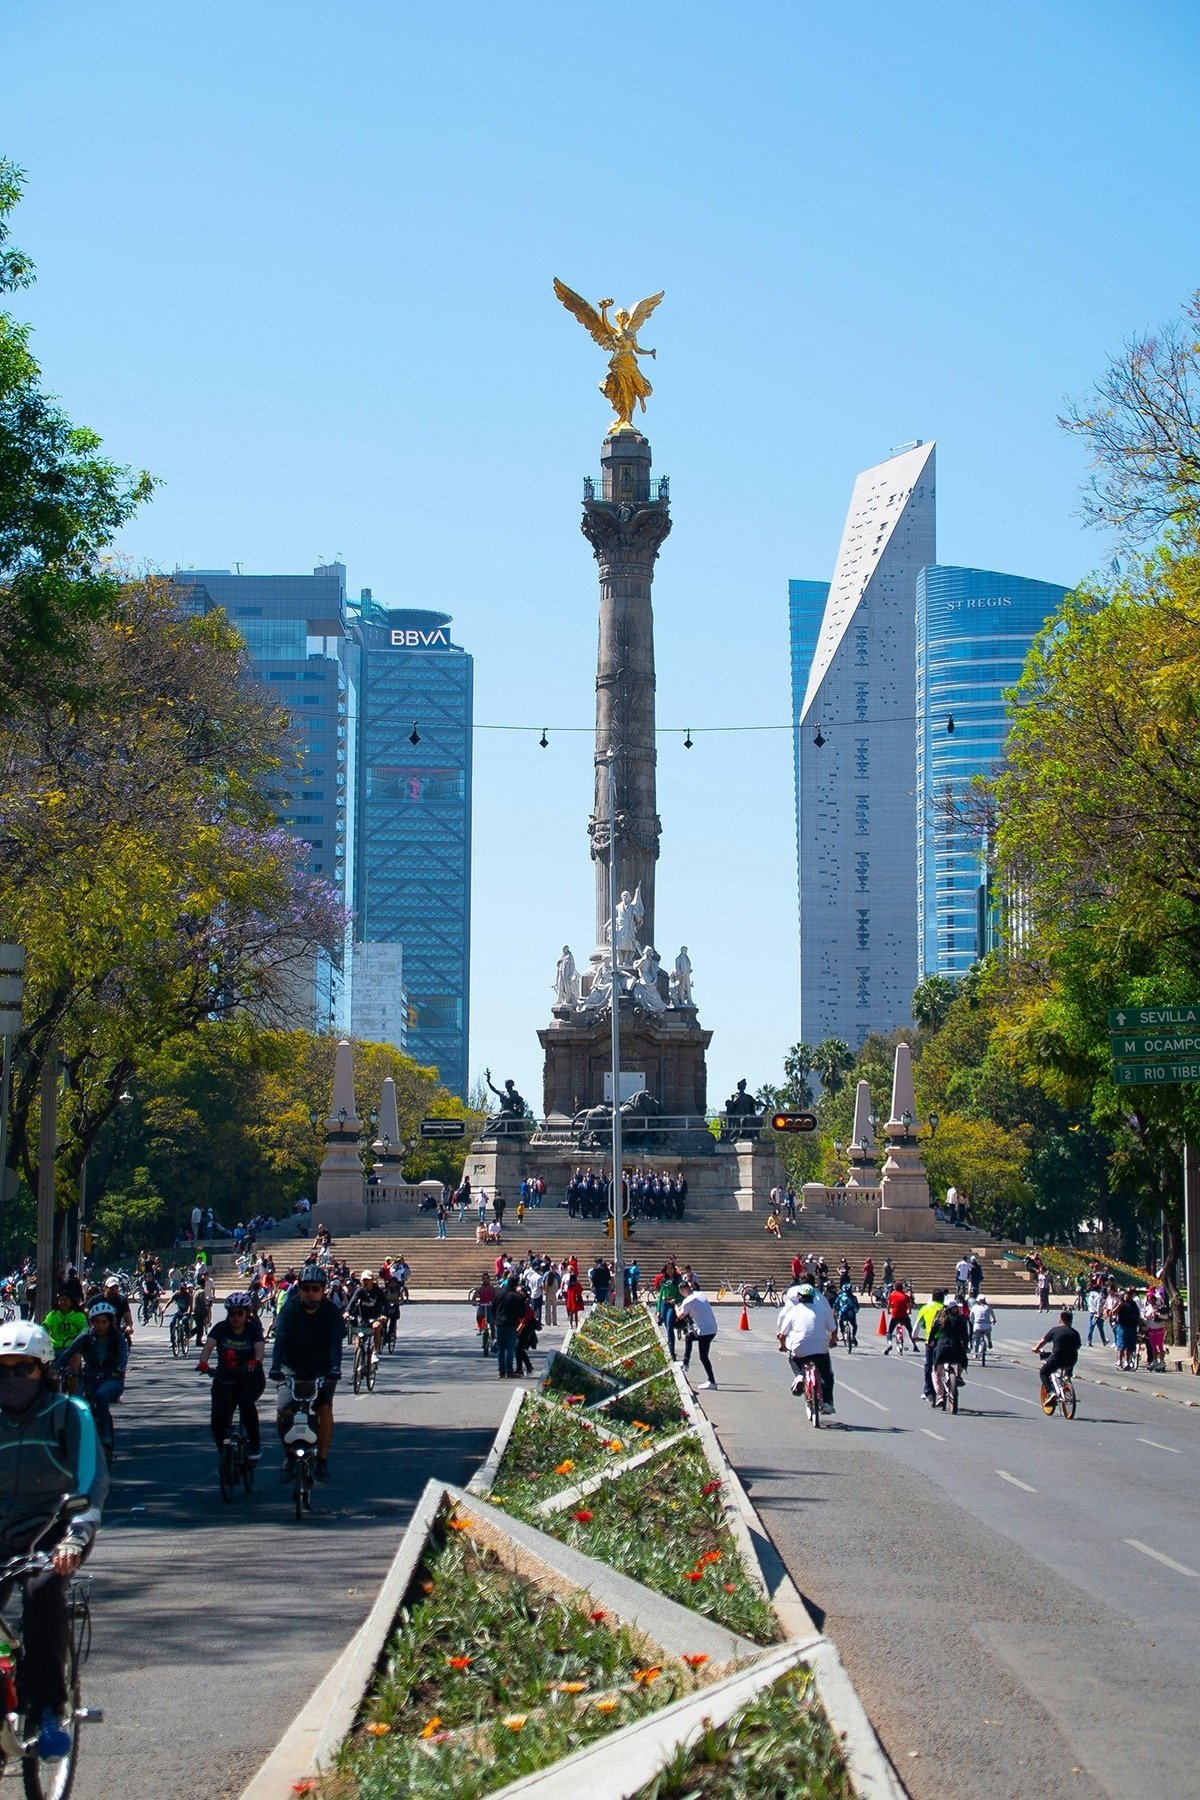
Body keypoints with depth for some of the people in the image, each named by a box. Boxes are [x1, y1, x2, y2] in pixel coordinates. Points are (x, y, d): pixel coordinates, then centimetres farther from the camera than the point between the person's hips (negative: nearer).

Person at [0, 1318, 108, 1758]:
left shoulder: (68, 1414, -4)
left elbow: (92, 1480, -12)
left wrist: (76, 1536, -28)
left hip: (55, 1534, -3)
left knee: (42, 1590, -32)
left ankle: (48, 1709, -21)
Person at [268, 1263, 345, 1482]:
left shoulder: (331, 1312, -13)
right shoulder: (290, 1308, -13)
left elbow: (336, 1343, -25)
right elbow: (280, 1338, -25)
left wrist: (335, 1369, -43)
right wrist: (276, 1367, -41)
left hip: (322, 1369, 0)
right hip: (292, 1367, 1)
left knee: (325, 1408, -21)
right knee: (283, 1412, -16)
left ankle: (322, 1460, -9)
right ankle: (288, 1454, 9)